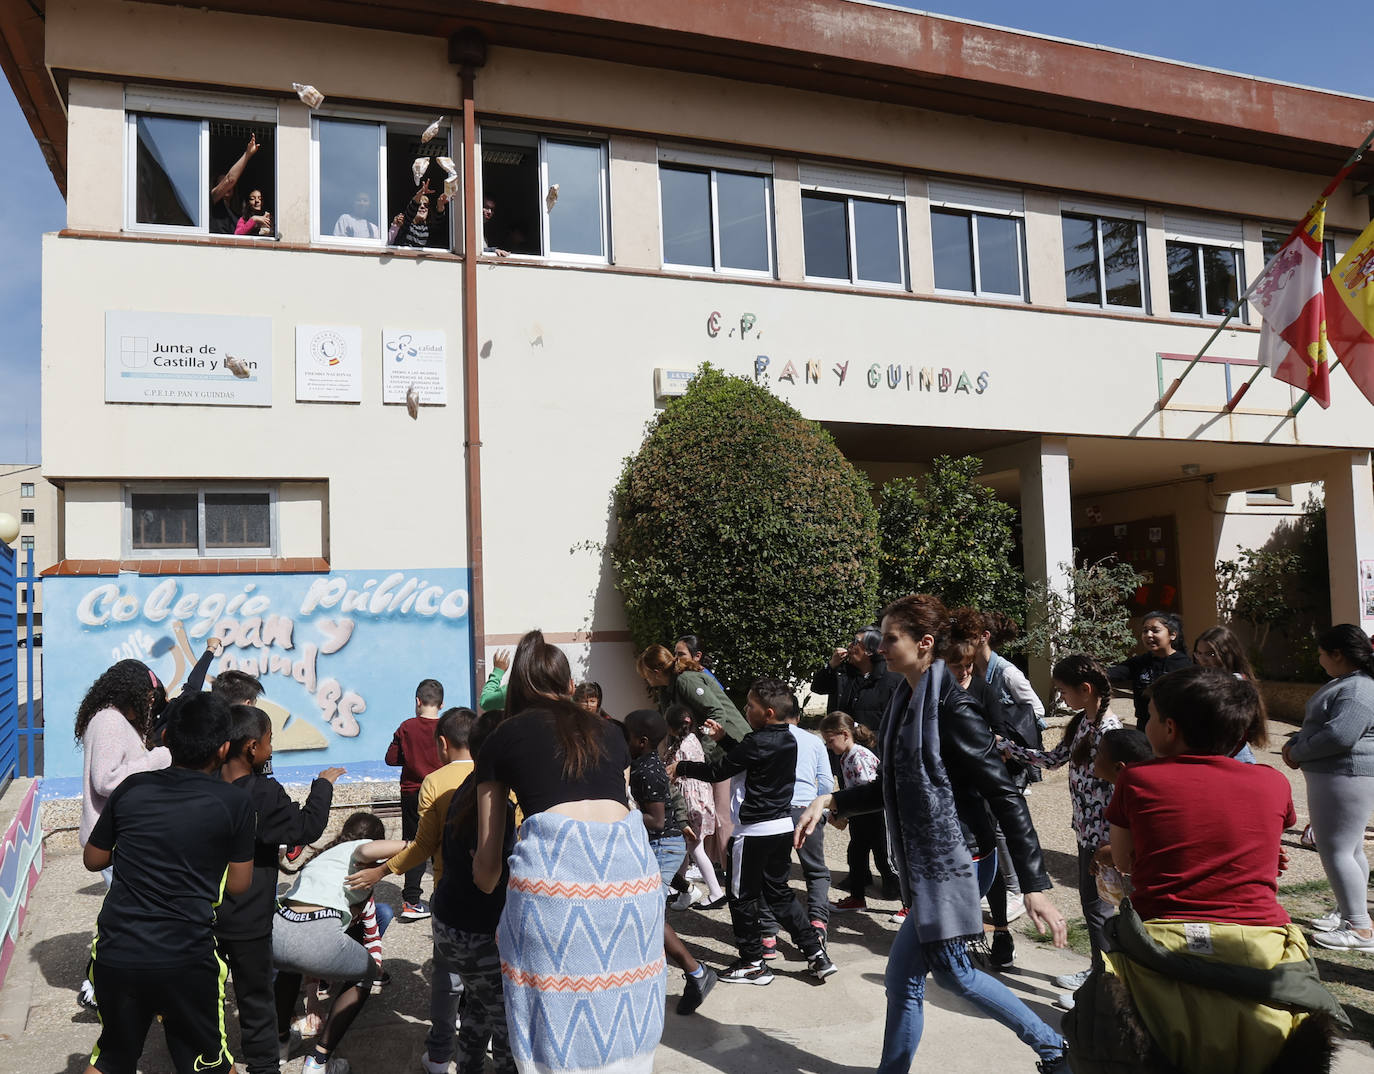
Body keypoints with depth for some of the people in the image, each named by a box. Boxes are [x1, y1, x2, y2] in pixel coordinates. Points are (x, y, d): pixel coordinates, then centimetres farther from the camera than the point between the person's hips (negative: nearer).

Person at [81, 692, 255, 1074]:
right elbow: (238, 885, 1)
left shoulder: (131, 788, 1)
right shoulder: (234, 803, -7)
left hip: (116, 953, 3)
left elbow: (93, 859, 14)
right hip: (185, 959, -3)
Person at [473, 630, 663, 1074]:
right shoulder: (610, 732, 22)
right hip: (629, 856, 3)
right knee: (622, 1011, 17)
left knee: (557, 1018, 10)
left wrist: (484, 894, 45)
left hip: (553, 861, -3)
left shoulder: (502, 739, 15)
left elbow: (486, 862, 24)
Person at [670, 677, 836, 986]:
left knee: (742, 897, 7)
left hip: (754, 832, -8)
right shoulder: (787, 739, 6)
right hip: (783, 826, 9)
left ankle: (752, 964, 17)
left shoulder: (757, 742, -21)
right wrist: (724, 738, 18)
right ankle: (815, 952, 16)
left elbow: (716, 771, -14)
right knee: (779, 892, 19)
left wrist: (680, 768, -2)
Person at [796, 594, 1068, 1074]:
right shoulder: (905, 701, 8)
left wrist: (1034, 885, -21)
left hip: (951, 858, -9)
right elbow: (893, 788, 18)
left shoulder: (952, 706, -18)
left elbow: (1004, 795, -19)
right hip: (924, 860, 9)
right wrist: (830, 800, 7)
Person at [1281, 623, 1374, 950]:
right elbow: (1318, 724, 20)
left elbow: (1339, 735, -30)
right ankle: (1347, 913, 29)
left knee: (1336, 850, -7)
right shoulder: (1345, 683, 14)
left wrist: (1297, 753, -15)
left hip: (1347, 778, -11)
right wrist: (1294, 744, 2)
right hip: (1332, 776, 11)